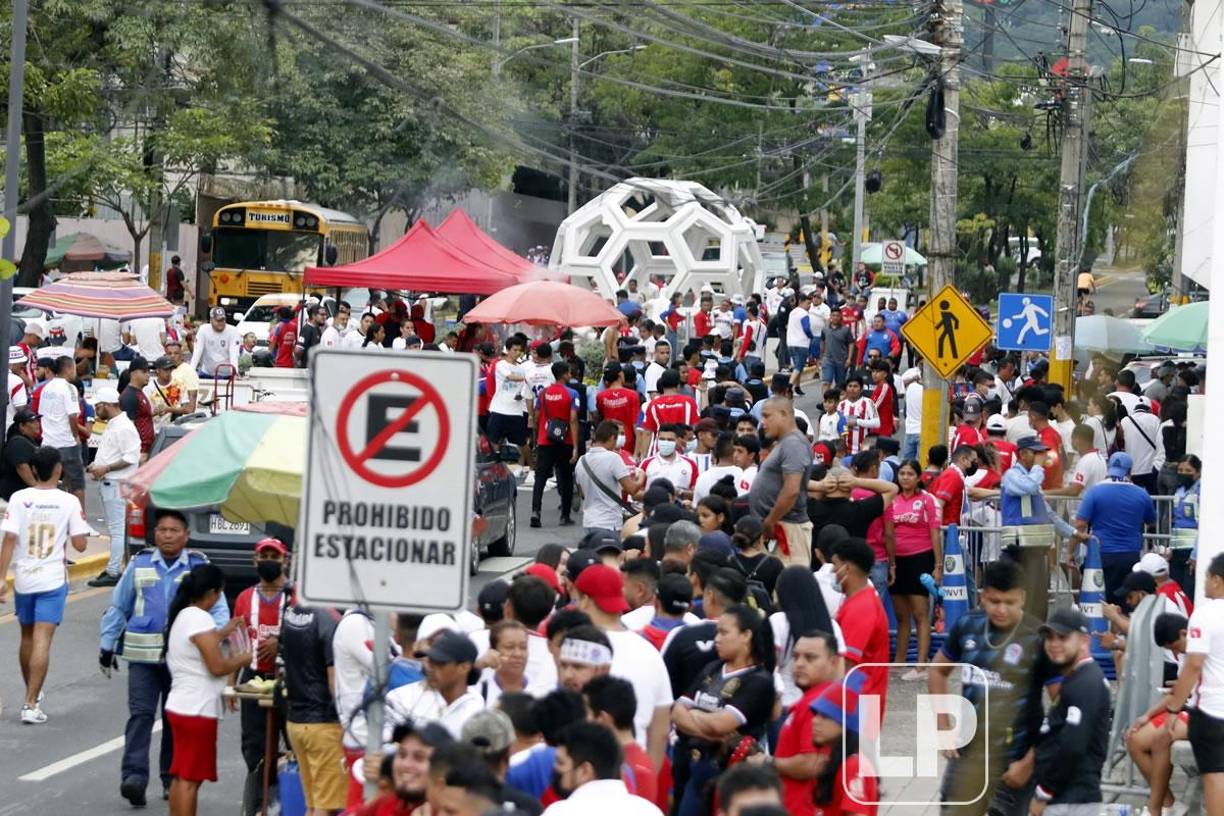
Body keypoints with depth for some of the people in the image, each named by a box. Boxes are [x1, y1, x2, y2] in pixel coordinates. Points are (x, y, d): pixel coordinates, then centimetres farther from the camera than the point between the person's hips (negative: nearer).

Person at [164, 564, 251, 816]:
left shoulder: (182, 616, 13)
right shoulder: (200, 619, -17)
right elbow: (218, 666, -19)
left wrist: (223, 632, 25)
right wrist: (244, 658, -4)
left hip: (179, 706, 10)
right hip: (197, 710, -10)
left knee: (181, 776, 15)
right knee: (190, 779, -6)